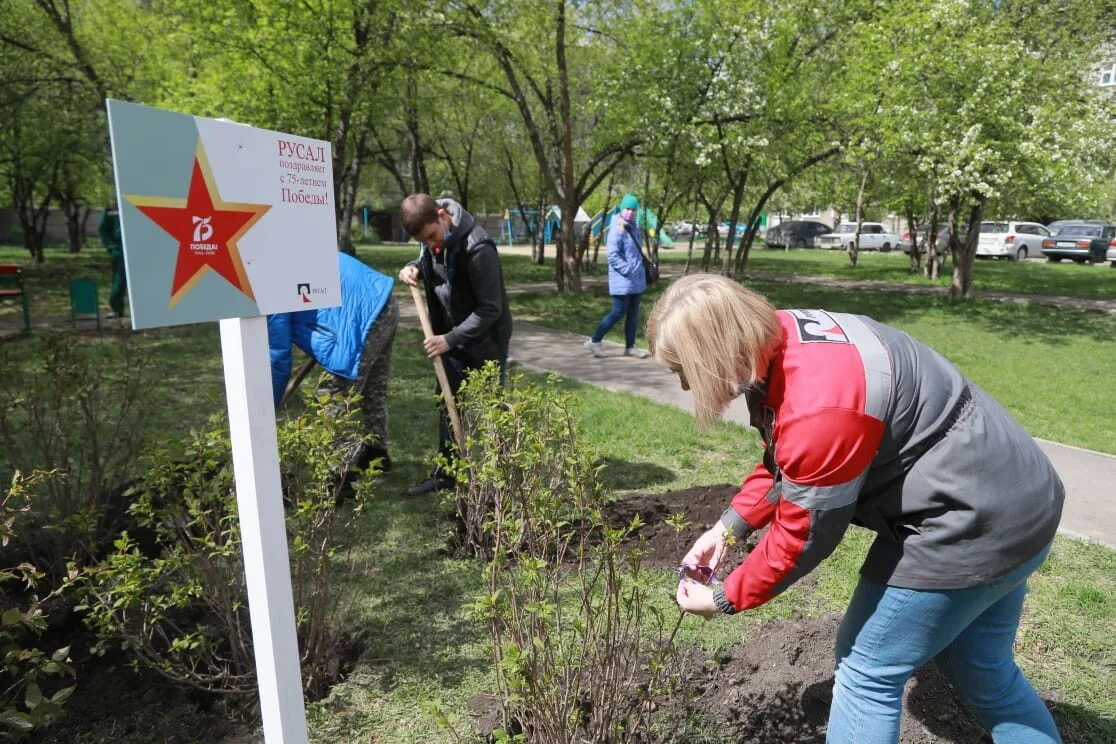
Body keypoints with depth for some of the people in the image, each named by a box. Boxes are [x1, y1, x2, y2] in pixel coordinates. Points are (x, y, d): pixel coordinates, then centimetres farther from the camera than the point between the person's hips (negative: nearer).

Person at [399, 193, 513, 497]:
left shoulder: (477, 248, -29)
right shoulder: (431, 237, -5)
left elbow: (490, 309, -26)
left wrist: (450, 339, -26)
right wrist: (414, 267, -7)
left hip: (485, 339, -7)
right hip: (453, 336, 8)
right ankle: (445, 472, 26)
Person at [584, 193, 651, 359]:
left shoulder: (634, 227, 13)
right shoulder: (617, 229, -14)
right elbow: (613, 256, -21)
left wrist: (639, 269, 12)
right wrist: (629, 270, -22)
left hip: (636, 280, 8)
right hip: (622, 281, -8)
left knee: (633, 314, 11)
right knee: (618, 313, -5)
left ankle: (630, 347, 19)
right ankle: (594, 341, 8)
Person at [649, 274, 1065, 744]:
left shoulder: (820, 409, -34)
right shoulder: (781, 344, -4)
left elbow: (803, 535, -21)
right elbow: (783, 465, 8)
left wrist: (724, 599, -7)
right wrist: (726, 528, 1)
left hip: (965, 524, -9)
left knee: (868, 670, 5)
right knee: (983, 670, 24)